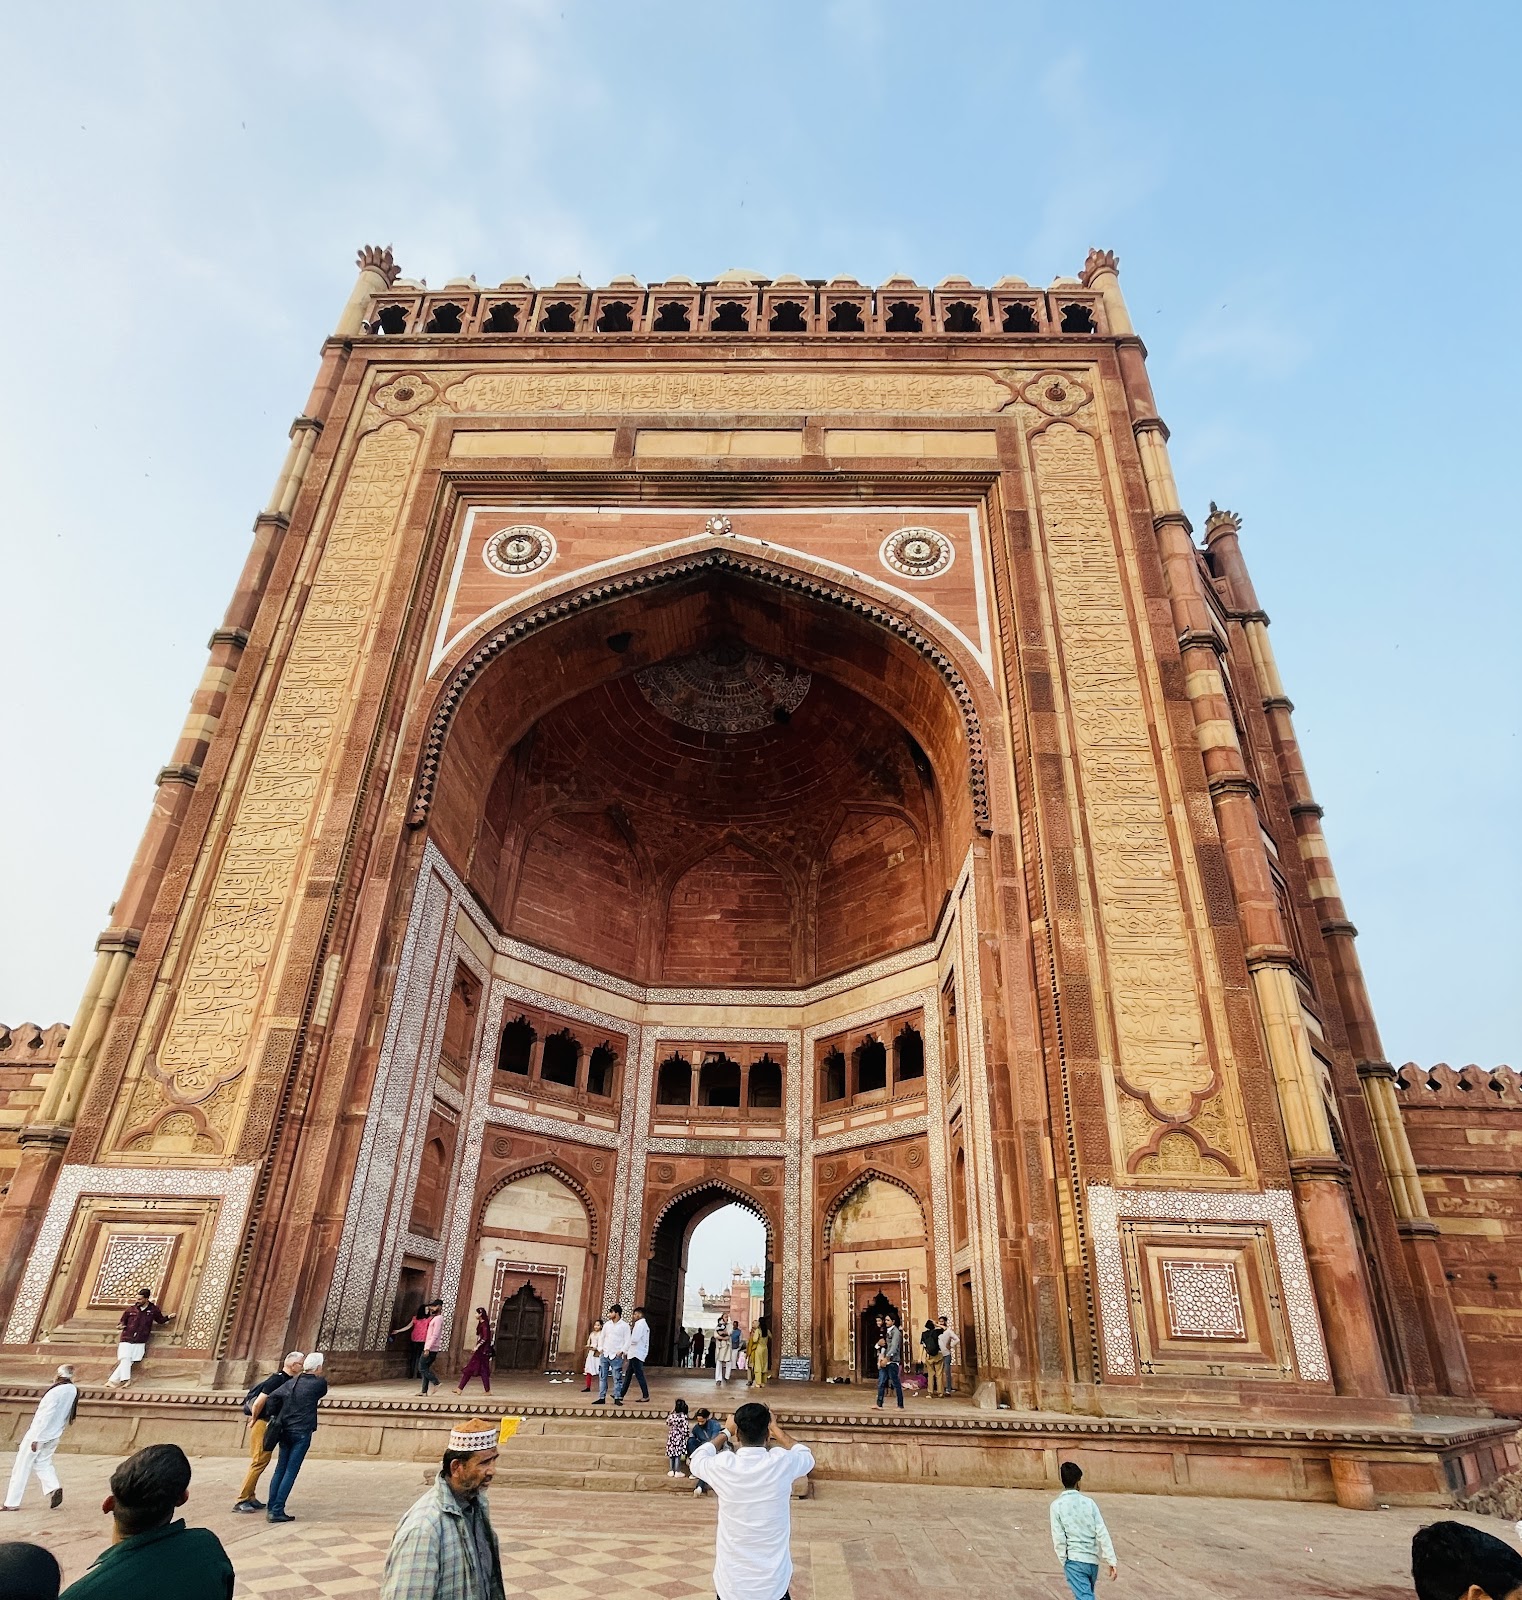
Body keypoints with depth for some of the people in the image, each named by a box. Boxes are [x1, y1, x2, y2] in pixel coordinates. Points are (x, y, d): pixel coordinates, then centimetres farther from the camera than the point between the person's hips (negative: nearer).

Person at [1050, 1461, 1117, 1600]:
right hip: (1093, 1561, 4)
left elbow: (1059, 1539, -8)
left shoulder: (1057, 1505, -6)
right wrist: (1111, 1561, -1)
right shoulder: (1088, 1502, 0)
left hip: (1074, 1561, -4)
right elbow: (1102, 1534, -5)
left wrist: (1064, 1562, 2)